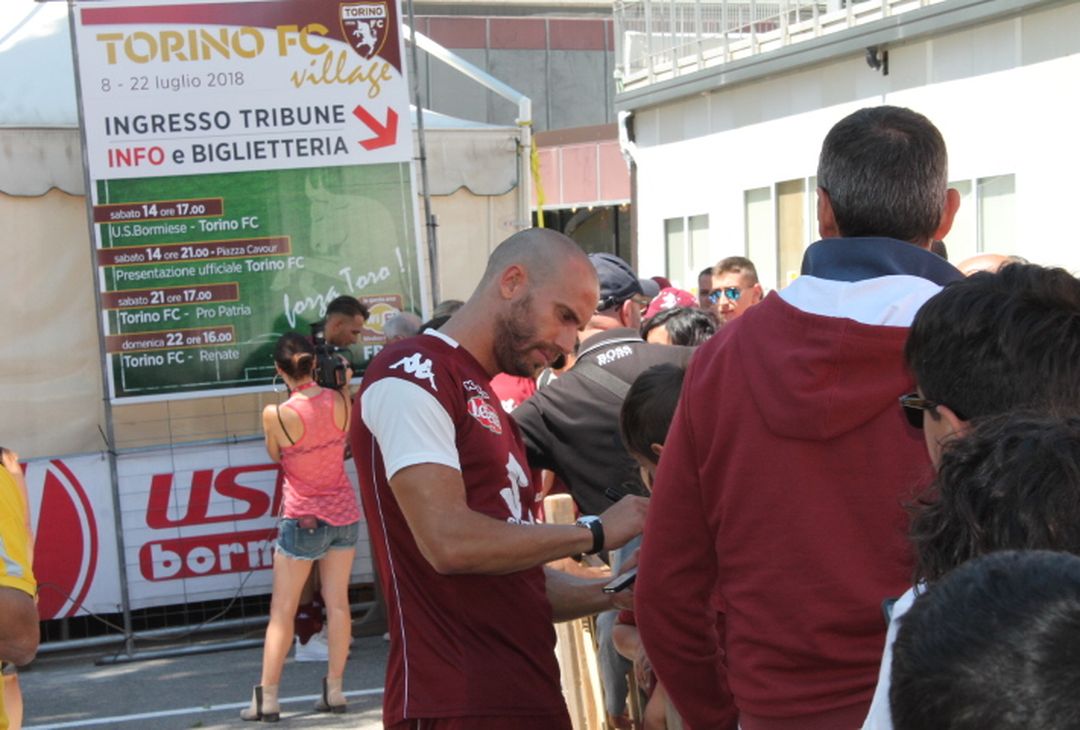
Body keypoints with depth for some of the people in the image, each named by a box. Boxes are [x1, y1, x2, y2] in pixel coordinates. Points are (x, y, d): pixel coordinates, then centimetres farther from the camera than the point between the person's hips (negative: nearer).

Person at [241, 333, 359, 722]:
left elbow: (276, 456, 1)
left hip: (302, 518, -4)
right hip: (344, 512, 4)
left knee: (282, 610, 5)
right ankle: (334, 690, 13)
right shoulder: (339, 401, -8)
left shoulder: (276, 414, -18)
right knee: (337, 602, 9)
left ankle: (268, 697, 8)